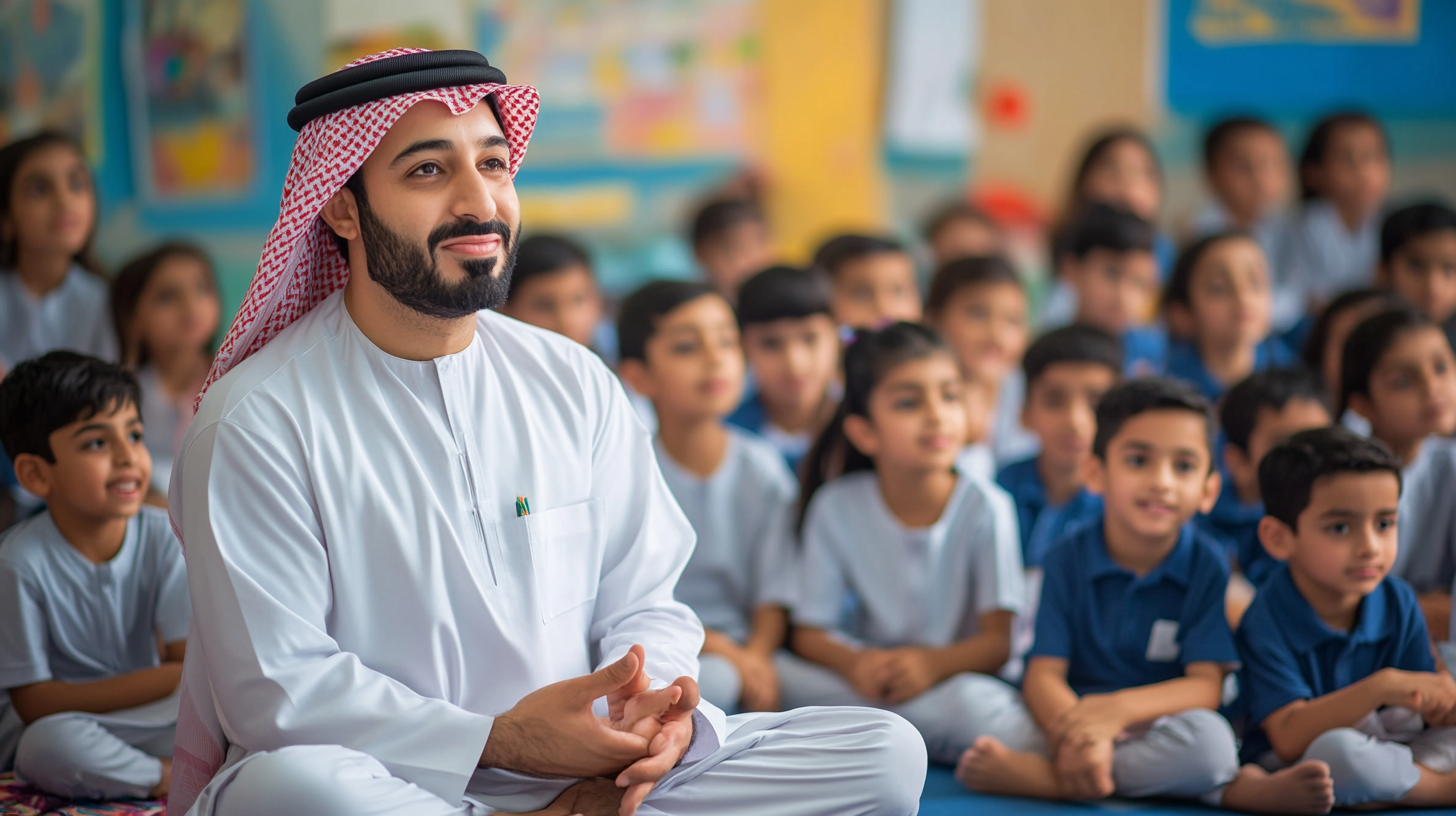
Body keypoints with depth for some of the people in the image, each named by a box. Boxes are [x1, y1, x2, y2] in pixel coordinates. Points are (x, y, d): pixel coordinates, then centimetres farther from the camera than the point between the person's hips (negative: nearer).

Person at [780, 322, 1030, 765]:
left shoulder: (982, 507, -7)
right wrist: (854, 663, -24)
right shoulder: (837, 507, -2)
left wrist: (934, 663, -32)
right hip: (868, 678, 2)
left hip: (956, 676, -2)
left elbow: (1002, 640, -11)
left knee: (976, 703, -37)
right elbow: (811, 632, 0)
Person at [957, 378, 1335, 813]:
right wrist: (1077, 739, -31)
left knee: (1208, 738, -35)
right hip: (1073, 714, 2)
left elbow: (1205, 687, -8)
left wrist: (1118, 709, -28)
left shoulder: (1207, 567, 0)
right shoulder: (1069, 560, 1)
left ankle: (1031, 774, -28)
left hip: (1160, 725, -1)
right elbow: (1044, 674, -8)